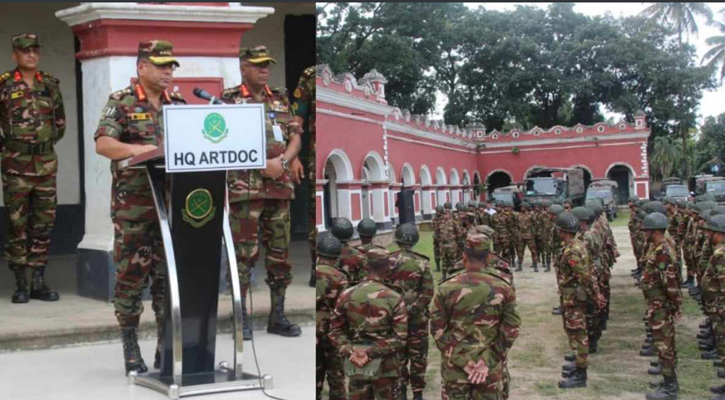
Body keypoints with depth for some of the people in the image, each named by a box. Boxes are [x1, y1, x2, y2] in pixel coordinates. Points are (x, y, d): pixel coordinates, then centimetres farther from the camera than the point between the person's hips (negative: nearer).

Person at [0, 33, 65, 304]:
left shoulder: (50, 85, 8)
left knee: (44, 225, 6)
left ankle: (39, 282, 14)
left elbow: (60, 120, 18)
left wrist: (48, 142, 12)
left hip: (47, 163, 4)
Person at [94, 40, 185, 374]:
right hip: (133, 206, -4)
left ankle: (167, 348, 14)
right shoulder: (121, 102, 1)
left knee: (170, 275, 6)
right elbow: (102, 144, -11)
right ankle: (130, 347, 13)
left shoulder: (179, 105, 14)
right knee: (131, 276, 1)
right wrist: (134, 150, -28)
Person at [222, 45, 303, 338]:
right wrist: (263, 165, -13)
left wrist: (282, 162, -5)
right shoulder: (229, 100, 0)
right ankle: (241, 317, 5)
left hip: (280, 186, 5)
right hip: (245, 186, -5)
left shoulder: (281, 99, 16)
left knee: (280, 253, 8)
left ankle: (278, 316, 17)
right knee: (245, 253, -4)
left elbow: (295, 138, 14)